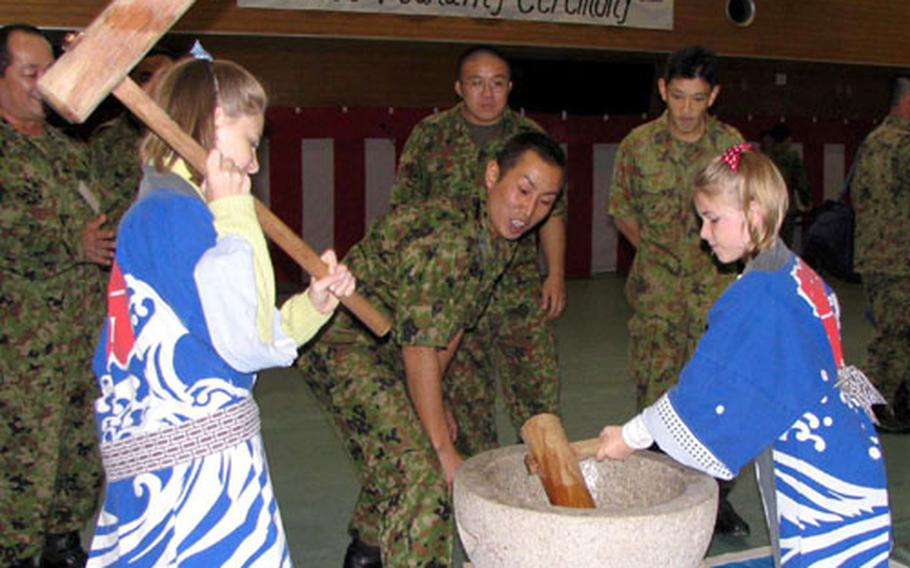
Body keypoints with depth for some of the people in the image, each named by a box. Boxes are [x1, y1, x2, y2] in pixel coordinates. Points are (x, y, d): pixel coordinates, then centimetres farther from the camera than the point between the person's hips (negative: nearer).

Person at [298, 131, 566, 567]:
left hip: (385, 347, 10)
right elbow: (420, 348, -29)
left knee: (394, 455, 26)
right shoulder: (446, 237, -30)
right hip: (339, 339, -10)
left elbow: (451, 326, 10)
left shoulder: (501, 241, 0)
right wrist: (443, 447, -25)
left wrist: (435, 401, 10)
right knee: (419, 469, -19)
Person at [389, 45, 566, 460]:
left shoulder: (531, 137, 8)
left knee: (538, 385, 0)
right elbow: (404, 212, 4)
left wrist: (556, 273, 3)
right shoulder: (429, 136, 2)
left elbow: (553, 212, 11)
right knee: (463, 394, 6)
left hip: (521, 289, 1)